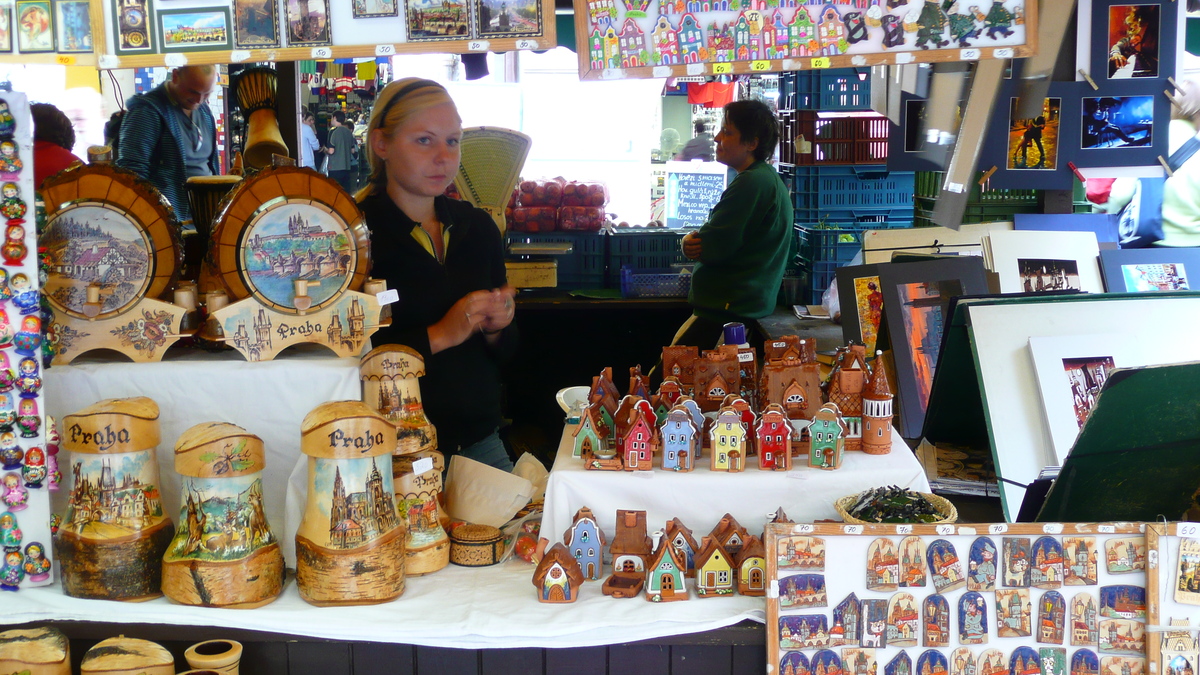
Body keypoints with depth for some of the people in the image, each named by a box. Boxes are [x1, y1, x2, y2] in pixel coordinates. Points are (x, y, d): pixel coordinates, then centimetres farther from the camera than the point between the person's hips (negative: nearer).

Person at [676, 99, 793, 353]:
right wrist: (692, 243, -3)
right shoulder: (769, 179, 18)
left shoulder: (752, 182, -16)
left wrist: (690, 243, 2)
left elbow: (714, 248, -18)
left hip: (728, 311, -10)